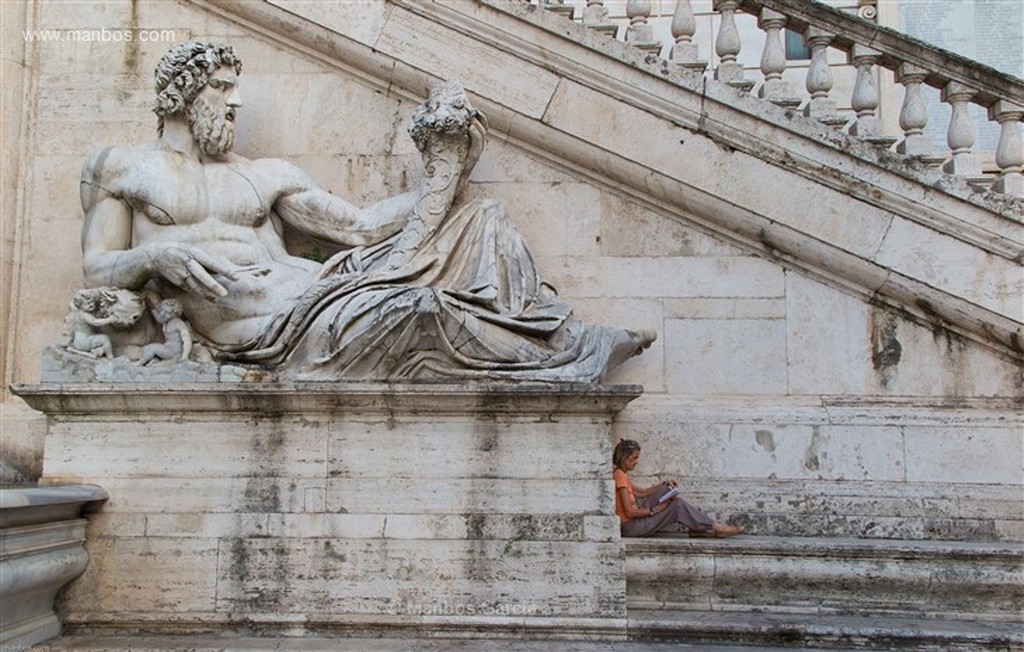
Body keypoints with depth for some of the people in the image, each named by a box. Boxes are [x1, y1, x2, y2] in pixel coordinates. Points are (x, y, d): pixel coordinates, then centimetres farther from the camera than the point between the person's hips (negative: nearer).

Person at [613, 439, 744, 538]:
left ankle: (695, 528, 7)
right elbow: (630, 512, -23)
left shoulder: (620, 475, 11)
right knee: (677, 505, -8)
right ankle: (716, 528, 2)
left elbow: (642, 492, 19)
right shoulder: (620, 476, -20)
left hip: (633, 519, 9)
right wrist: (655, 510, -13)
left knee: (666, 490, 8)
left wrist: (665, 484, 8)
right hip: (630, 527, -9)